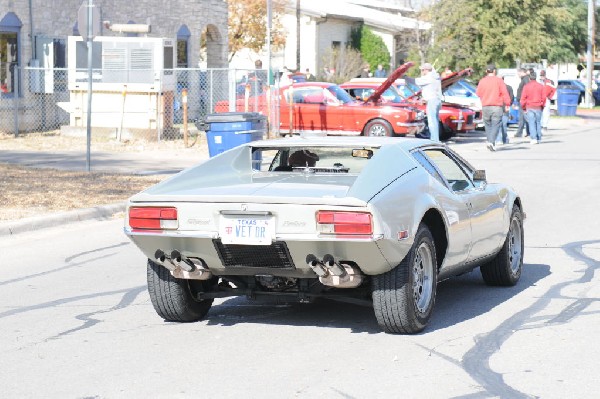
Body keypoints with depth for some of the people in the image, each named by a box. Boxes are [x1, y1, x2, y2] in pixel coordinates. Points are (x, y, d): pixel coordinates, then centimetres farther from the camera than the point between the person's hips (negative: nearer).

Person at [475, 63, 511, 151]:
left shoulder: (482, 81, 3)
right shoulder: (499, 81, -4)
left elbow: (478, 93, 13)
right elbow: (505, 93, -7)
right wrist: (507, 105, -3)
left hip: (485, 107, 3)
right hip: (497, 107, -3)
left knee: (488, 125, 15)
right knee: (495, 125, -4)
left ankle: (490, 141, 12)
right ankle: (491, 142, -19)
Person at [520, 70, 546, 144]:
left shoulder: (526, 86, -5)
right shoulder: (541, 86, 1)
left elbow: (523, 98, -5)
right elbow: (544, 97, 3)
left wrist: (523, 108, 6)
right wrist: (542, 106, 17)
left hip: (529, 107, -2)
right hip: (538, 107, 2)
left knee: (531, 123, -2)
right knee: (538, 123, 10)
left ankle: (534, 138, -12)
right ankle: (539, 139, 12)